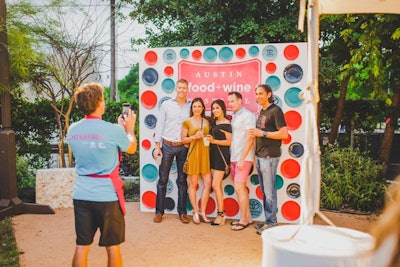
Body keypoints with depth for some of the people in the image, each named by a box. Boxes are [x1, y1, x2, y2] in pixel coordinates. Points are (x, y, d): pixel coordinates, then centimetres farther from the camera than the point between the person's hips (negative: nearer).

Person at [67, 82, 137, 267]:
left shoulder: (72, 130, 1)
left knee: (81, 246, 13)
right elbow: (132, 148, 5)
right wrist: (129, 128, 22)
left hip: (81, 195, 5)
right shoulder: (113, 130, -15)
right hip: (107, 196, -4)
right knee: (112, 246, 11)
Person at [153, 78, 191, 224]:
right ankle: (159, 211, 13)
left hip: (183, 147, 1)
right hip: (167, 145, 0)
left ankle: (182, 212, 15)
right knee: (163, 179, 3)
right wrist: (157, 146, -1)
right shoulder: (166, 104, 3)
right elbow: (160, 125, 3)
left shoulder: (191, 105, 4)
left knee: (182, 180, 7)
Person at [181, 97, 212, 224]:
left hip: (205, 153, 4)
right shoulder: (187, 122, 2)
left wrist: (208, 138, 4)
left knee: (208, 183, 0)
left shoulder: (206, 121, 13)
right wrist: (194, 137, -12)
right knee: (193, 184, 2)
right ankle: (195, 212, 15)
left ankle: (202, 211, 12)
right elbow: (183, 139, 1)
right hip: (193, 153, -4)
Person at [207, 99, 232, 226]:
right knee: (218, 186, 8)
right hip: (213, 154, 8)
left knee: (216, 185, -10)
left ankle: (220, 215, -3)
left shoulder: (226, 124, -8)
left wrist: (214, 141, -18)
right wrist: (208, 139, 0)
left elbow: (229, 142, -10)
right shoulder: (214, 122, 14)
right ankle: (221, 214, 14)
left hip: (222, 155, -8)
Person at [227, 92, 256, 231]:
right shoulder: (234, 116, 15)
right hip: (233, 158, 8)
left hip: (243, 158, -8)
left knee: (239, 187, -8)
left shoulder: (247, 115, -9)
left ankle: (243, 220, 2)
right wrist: (232, 159, 10)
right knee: (241, 188, 11)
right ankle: (248, 217, 20)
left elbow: (250, 139, -15)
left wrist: (242, 159, -17)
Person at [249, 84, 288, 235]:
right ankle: (268, 220, 19)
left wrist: (263, 133, -16)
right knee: (264, 191, 12)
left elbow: (284, 134, -15)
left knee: (269, 191, -4)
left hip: (269, 156, -9)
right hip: (259, 156, 9)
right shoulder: (262, 111, 18)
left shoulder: (275, 110, -8)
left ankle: (271, 223, 4)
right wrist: (255, 133, 6)